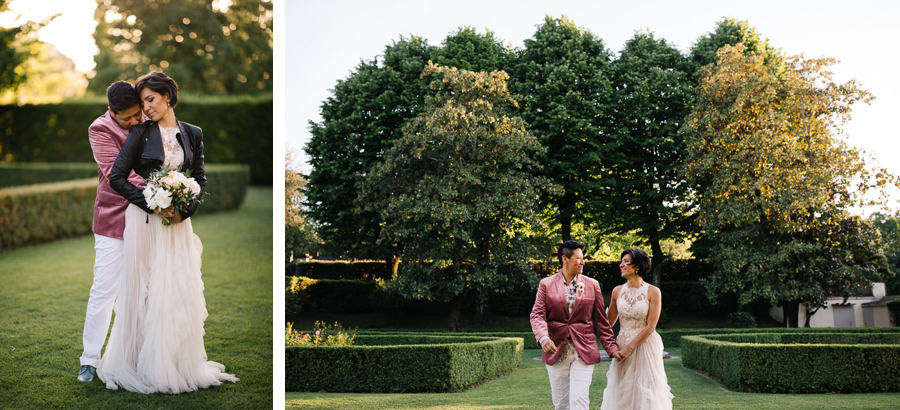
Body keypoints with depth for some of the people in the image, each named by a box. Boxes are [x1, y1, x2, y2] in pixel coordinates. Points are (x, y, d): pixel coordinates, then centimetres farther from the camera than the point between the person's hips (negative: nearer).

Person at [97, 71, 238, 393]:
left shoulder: (192, 134, 9)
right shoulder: (141, 133, -1)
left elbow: (200, 178, 10)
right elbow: (116, 178, -5)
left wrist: (185, 209, -8)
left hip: (179, 222, 3)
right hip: (145, 220, -3)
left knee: (180, 291, 4)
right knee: (145, 291, -1)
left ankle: (179, 364, 13)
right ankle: (145, 365, 7)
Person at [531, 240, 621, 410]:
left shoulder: (592, 285, 7)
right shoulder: (546, 284, 4)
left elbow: (601, 321, 9)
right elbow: (537, 315, -5)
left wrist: (612, 348, 3)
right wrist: (543, 337, -24)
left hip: (583, 353, -1)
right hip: (556, 352, 1)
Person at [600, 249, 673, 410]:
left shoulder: (653, 292, -8)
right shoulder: (618, 291, 4)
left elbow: (650, 327, -10)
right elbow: (609, 322, 12)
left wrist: (629, 348, -13)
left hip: (645, 346, -4)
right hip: (622, 346, 4)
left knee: (645, 393, -3)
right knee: (622, 395, 5)